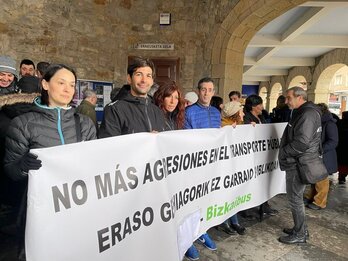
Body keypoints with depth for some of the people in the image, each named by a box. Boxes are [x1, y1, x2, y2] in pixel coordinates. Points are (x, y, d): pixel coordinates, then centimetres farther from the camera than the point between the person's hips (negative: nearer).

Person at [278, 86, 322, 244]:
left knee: (295, 198, 0)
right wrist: (285, 153, 9)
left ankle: (299, 234, 14)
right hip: (296, 163, 10)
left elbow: (302, 142, -25)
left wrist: (283, 153, -13)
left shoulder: (308, 114, -17)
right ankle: (300, 229, 31)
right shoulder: (301, 112, 15)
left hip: (299, 164, -10)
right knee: (296, 197, 18)